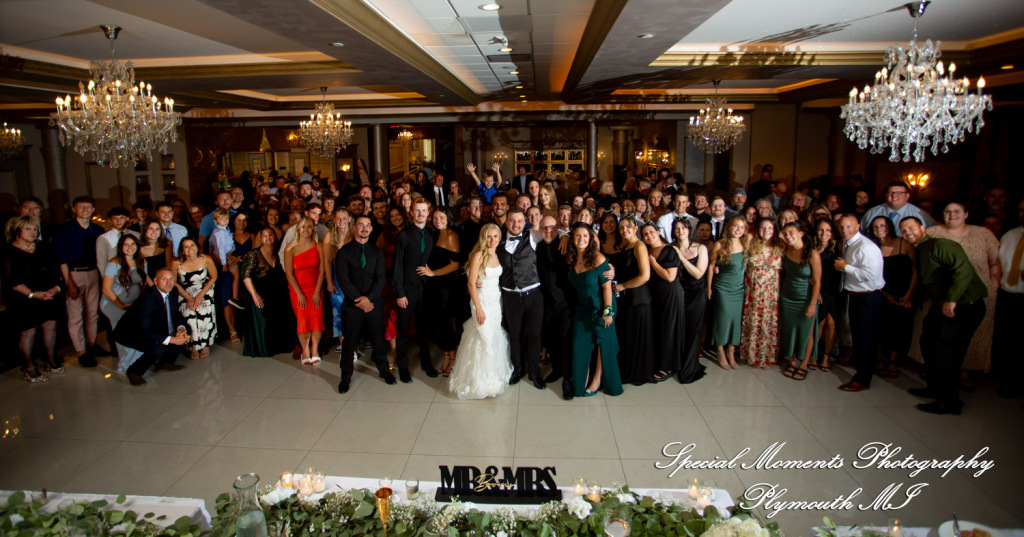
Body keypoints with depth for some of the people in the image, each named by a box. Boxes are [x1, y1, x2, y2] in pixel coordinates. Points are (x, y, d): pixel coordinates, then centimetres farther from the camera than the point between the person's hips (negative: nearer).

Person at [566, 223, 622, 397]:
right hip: (582, 308, 6)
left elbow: (606, 286, -20)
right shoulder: (572, 259, -3)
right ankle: (584, 380, 20)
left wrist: (608, 311, -20)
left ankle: (597, 379, 20)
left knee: (601, 343, 6)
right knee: (580, 344, 6)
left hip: (600, 307, -5)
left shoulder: (598, 259, -21)